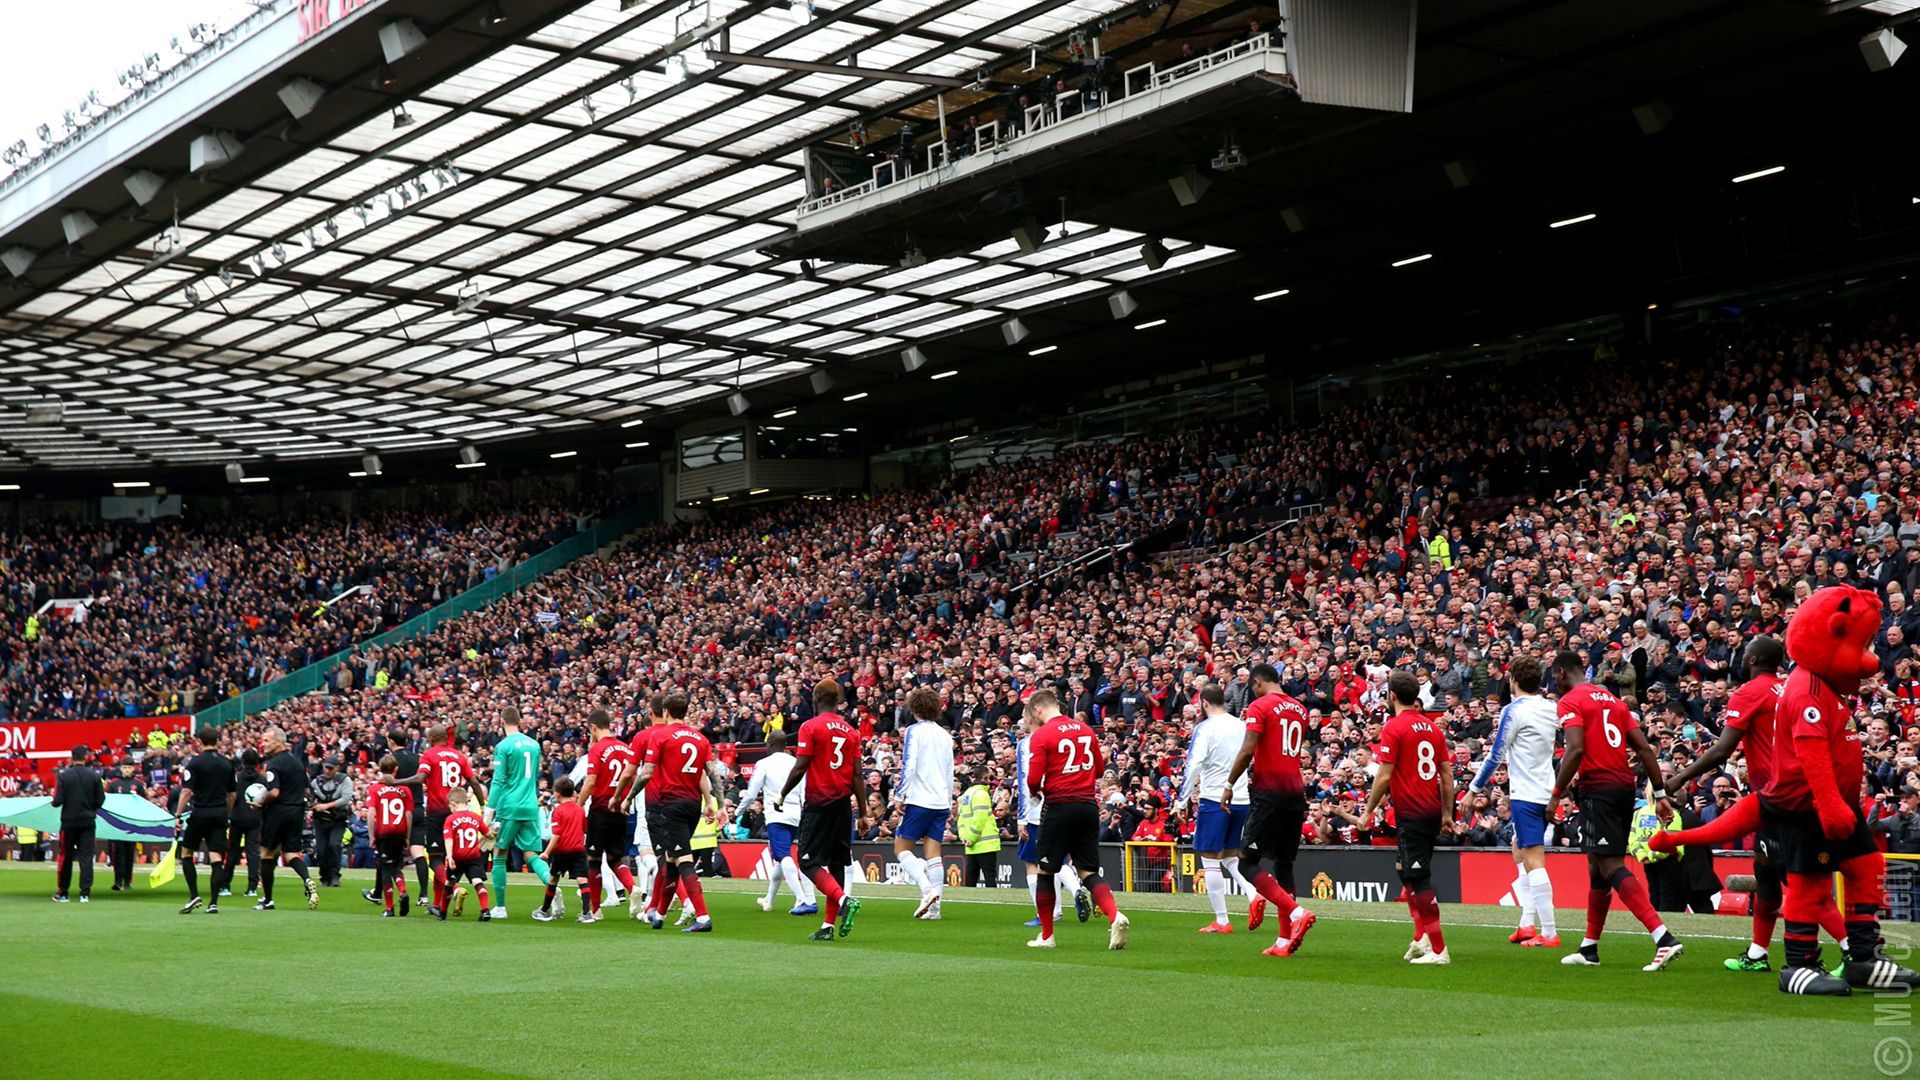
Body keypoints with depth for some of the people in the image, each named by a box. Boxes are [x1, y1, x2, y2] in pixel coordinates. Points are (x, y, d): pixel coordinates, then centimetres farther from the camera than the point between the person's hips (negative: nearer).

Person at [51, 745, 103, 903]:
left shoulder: (63, 776, -9)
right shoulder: (94, 776, -4)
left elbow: (57, 801, -12)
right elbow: (100, 801, -2)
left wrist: (54, 800, 11)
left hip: (69, 821, -1)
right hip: (87, 821, 1)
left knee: (66, 856, 10)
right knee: (86, 856, 2)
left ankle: (63, 893, 18)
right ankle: (85, 893, -5)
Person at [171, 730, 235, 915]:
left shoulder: (195, 762, -6)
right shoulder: (227, 764, 9)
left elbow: (186, 792, -12)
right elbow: (231, 794, 14)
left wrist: (178, 815, -10)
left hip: (200, 813, -4)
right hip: (220, 814, 4)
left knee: (186, 853, 12)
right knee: (217, 858, 0)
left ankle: (194, 895, 2)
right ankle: (213, 903, -4)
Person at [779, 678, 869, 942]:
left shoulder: (810, 727, -7)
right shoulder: (851, 730, 9)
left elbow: (800, 768, -11)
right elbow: (858, 775, 7)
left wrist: (782, 796, 3)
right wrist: (863, 813, 10)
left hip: (819, 805, -6)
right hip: (843, 805, 6)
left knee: (809, 861, -2)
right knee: (836, 864, 9)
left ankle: (844, 900, -24)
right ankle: (828, 925, 8)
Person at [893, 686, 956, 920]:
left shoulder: (914, 731, -4)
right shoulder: (945, 735, 16)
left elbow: (909, 766, -13)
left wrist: (899, 795, -8)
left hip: (919, 799, -6)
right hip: (941, 802, 6)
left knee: (901, 848, 1)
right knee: (932, 854, 5)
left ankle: (927, 889, -18)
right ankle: (934, 907, -1)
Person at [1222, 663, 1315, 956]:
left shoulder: (1260, 706, -7)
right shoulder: (1300, 709, 15)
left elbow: (1248, 750, -16)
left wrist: (1229, 784, -8)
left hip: (1269, 792, -7)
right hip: (1296, 791, 7)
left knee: (1248, 860, -3)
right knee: (1284, 864, 10)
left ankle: (1296, 913, -19)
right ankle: (1284, 941, 7)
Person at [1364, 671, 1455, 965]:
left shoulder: (1394, 727, -10)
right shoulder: (1432, 727, 10)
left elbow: (1384, 777, -13)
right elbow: (1447, 775, 11)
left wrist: (1368, 811, -2)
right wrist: (1447, 814, 18)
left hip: (1410, 813, -8)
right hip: (1432, 812, 8)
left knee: (1419, 880, -5)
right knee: (1406, 870, 20)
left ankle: (1438, 949, -5)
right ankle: (1421, 938, 13)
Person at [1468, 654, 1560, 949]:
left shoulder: (1514, 710, -12)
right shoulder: (1551, 708, 8)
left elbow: (1496, 755, -9)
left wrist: (1474, 789, -2)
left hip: (1525, 794, -8)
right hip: (1546, 792, 8)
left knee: (1533, 860, -10)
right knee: (1519, 851, 20)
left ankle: (1549, 933, -15)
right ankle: (1527, 924, 15)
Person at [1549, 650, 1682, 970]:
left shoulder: (1570, 701, -4)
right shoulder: (1613, 700, 19)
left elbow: (1576, 750, -18)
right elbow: (1645, 749, 14)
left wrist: (1556, 794, -12)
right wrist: (1660, 794, 14)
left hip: (1597, 789, -8)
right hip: (1625, 787, 8)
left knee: (1612, 868, -12)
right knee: (1597, 868, 16)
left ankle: (1664, 938, -25)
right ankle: (1589, 949, 24)